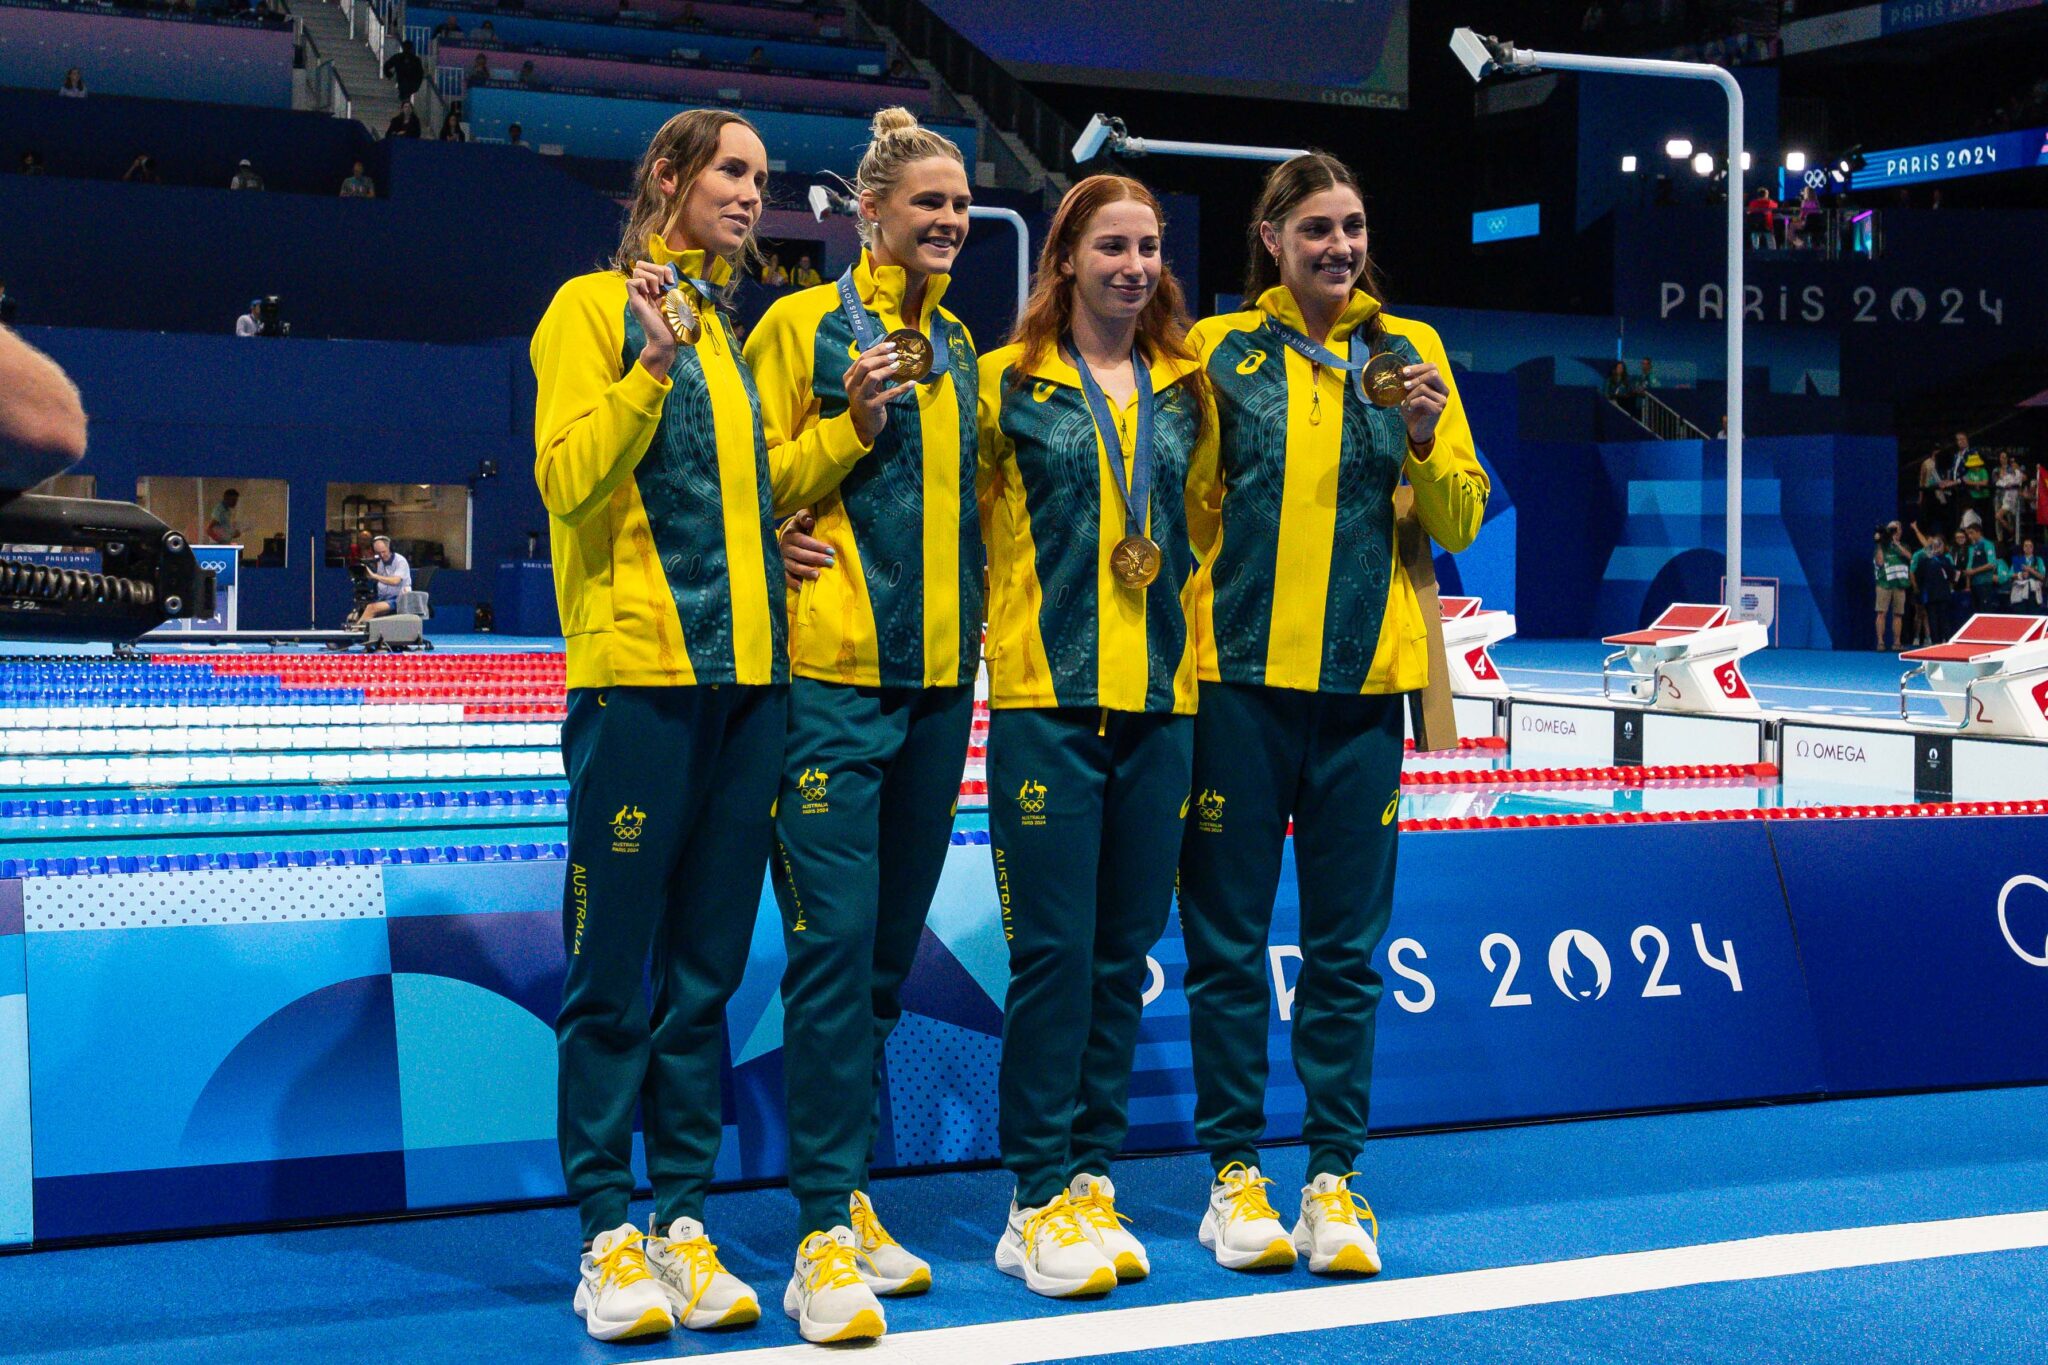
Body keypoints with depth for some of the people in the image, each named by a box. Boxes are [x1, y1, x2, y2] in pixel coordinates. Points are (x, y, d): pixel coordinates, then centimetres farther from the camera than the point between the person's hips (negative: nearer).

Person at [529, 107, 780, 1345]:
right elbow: (567, 475, -10)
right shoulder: (596, 309, 1)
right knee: (614, 971, -3)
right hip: (638, 668, -6)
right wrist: (655, 362, -20)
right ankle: (608, 1232, 3)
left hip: (751, 673, 6)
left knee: (708, 968, 8)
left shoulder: (742, 332, 19)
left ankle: (683, 1218, 13)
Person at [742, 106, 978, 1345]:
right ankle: (823, 1231, -6)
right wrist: (853, 428, -15)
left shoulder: (958, 346, 16)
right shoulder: (803, 326, -2)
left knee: (891, 954, 11)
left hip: (937, 679, 6)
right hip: (832, 678, -6)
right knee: (834, 946, -10)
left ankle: (854, 1196, 21)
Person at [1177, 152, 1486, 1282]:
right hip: (1239, 679, -1)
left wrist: (1425, 444, -10)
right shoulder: (1219, 350, 5)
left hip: (1363, 682, 1)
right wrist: (1176, 639, -8)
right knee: (1228, 938, 3)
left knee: (1345, 946, 4)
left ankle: (1334, 1175, 11)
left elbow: (1461, 521, 7)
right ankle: (1233, 1170, 12)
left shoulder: (1409, 351, 9)